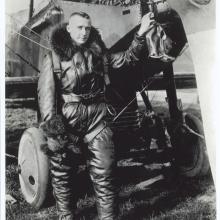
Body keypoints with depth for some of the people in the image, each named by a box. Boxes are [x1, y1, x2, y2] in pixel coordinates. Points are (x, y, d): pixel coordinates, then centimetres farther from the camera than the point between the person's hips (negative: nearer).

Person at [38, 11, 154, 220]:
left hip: (96, 117, 2)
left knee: (105, 171, 2)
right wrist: (51, 125, -18)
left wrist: (140, 34, 2)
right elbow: (45, 92, -7)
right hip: (66, 117, -2)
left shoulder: (97, 50, 11)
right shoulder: (54, 56, -1)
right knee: (62, 172, 9)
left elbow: (125, 59, 14)